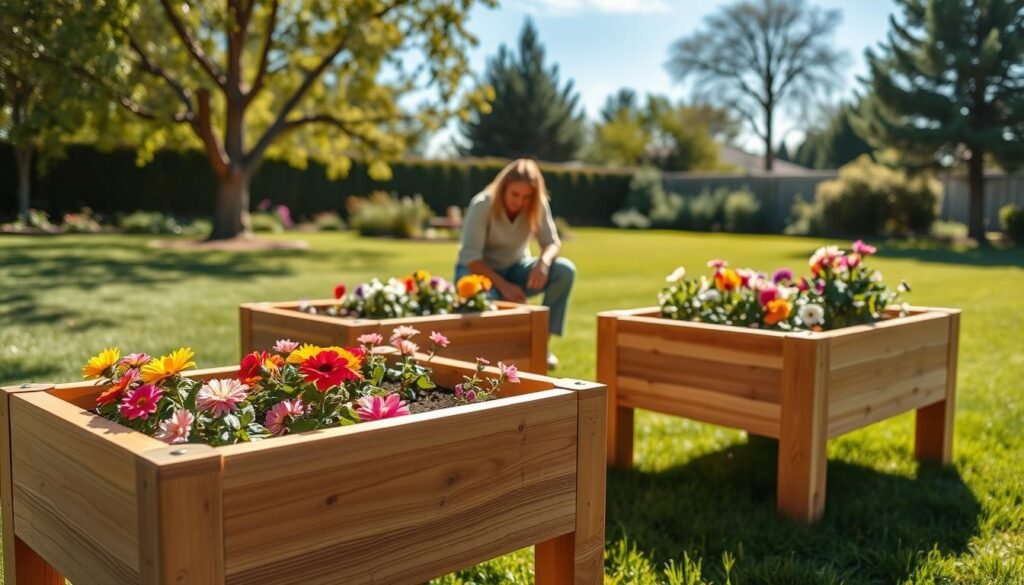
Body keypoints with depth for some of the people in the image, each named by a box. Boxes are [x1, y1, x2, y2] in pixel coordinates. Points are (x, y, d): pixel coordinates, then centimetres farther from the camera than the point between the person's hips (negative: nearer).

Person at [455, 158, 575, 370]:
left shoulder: (538, 206, -12)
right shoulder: (482, 205, -22)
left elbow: (552, 243, -10)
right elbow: (470, 257, -25)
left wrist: (543, 261, -35)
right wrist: (503, 285, -37)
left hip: (515, 269, 4)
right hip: (479, 270, -4)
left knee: (565, 270, -23)